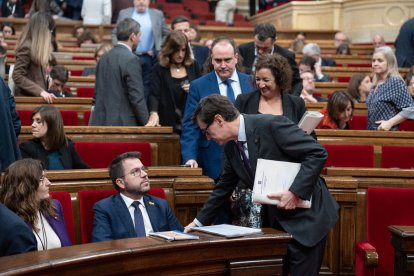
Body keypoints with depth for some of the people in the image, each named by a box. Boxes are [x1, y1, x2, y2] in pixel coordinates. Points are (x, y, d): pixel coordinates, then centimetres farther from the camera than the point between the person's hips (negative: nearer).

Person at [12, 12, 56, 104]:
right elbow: (17, 76, -19)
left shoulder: (37, 46, 11)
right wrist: (40, 91, -25)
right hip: (27, 98, -8)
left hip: (36, 96, 8)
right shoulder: (26, 47, -15)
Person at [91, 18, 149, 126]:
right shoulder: (131, 60, -11)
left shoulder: (104, 58, 12)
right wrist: (146, 123, -8)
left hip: (102, 121, 8)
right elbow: (137, 98, -15)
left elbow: (97, 94, 16)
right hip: (124, 123, -7)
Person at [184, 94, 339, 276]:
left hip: (306, 216, -7)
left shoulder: (272, 125, -20)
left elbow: (318, 153, -21)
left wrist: (295, 192, -25)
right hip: (274, 220, 7)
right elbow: (224, 186, 17)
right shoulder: (230, 147, 4)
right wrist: (200, 221, 19)